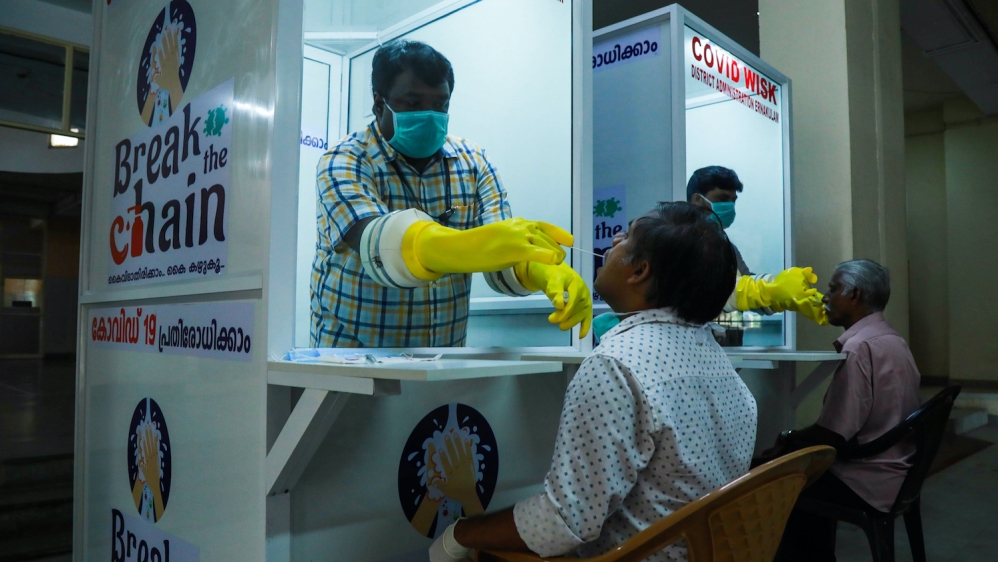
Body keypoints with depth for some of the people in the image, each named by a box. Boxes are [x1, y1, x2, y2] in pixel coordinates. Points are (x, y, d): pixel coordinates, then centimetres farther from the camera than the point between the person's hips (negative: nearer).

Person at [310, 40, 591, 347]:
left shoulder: (473, 161, 6)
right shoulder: (344, 162, -6)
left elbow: (501, 249, -4)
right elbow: (376, 241, -25)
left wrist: (544, 270, -26)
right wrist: (471, 247, -42)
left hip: (445, 358, 4)